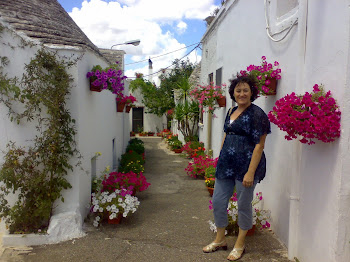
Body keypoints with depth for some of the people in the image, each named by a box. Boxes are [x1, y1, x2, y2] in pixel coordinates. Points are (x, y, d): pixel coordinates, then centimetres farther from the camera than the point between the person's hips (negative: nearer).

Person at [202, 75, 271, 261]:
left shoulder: (257, 114, -11)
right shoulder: (231, 111, 12)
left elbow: (259, 145, -15)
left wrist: (251, 172, -20)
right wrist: (221, 158, 15)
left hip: (245, 165, -7)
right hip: (226, 165, 8)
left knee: (243, 205, 8)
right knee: (218, 201, 12)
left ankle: (239, 246, 28)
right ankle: (220, 240, 32)